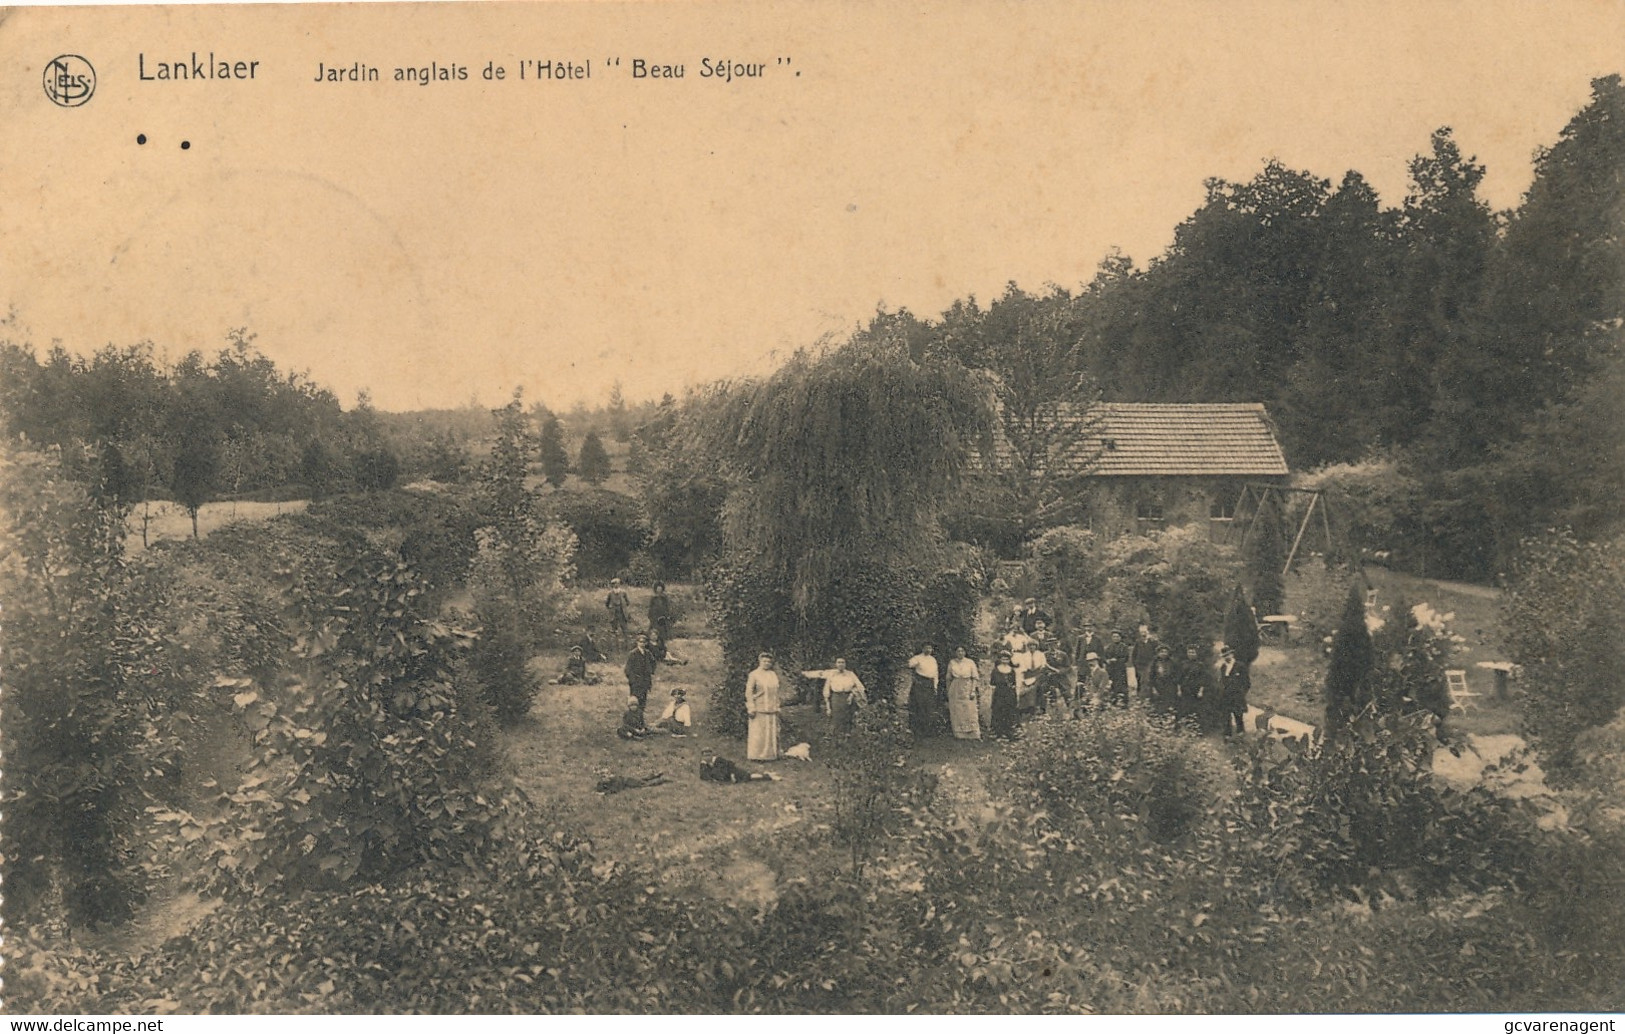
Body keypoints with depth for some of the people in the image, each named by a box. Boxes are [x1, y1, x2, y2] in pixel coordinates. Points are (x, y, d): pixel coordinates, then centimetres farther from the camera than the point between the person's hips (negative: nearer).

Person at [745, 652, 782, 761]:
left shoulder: (774, 675, 13)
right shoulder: (754, 675, -4)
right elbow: (748, 692, -8)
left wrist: (777, 706, 14)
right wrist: (751, 708, -14)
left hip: (772, 709, 6)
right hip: (759, 709, -6)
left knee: (772, 731, 7)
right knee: (758, 733, -4)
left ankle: (771, 754, 15)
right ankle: (756, 755, 2)